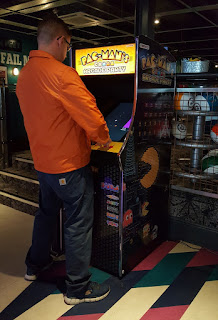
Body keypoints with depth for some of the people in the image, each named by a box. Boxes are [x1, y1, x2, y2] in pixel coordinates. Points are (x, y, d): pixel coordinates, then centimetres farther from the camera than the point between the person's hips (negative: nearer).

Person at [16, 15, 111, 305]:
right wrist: (104, 139, -1)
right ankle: (78, 289, 22)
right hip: (69, 164, -8)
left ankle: (35, 265, 45)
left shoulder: (24, 75, 6)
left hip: (43, 162, 9)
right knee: (78, 224, 5)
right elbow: (90, 115, -22)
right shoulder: (61, 74, -20)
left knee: (47, 212, 26)